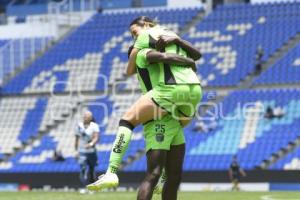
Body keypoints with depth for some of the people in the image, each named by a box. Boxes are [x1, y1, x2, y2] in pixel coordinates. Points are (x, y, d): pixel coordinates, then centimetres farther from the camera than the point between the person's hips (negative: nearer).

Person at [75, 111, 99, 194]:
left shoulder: (94, 126, -4)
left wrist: (91, 144, -37)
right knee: (83, 169, -15)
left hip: (92, 151, 0)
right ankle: (83, 188, -17)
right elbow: (77, 139, 11)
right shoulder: (79, 125, 4)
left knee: (92, 169, 8)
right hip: (82, 152, 1)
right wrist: (76, 151, 9)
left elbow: (96, 138, -17)